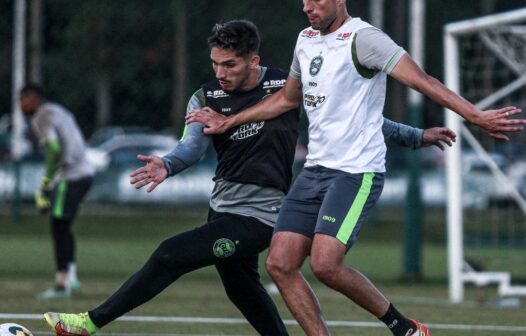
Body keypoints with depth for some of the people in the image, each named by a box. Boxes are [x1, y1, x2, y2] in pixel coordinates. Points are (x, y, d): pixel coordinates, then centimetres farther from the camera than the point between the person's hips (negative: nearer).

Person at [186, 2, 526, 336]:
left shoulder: (362, 38, -12)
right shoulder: (306, 40, 13)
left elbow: (421, 80, -19)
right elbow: (287, 98, 30)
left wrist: (476, 116, -29)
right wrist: (228, 122, 33)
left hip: (356, 172, -8)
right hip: (315, 168, 8)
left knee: (325, 264, -21)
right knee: (280, 264, -3)